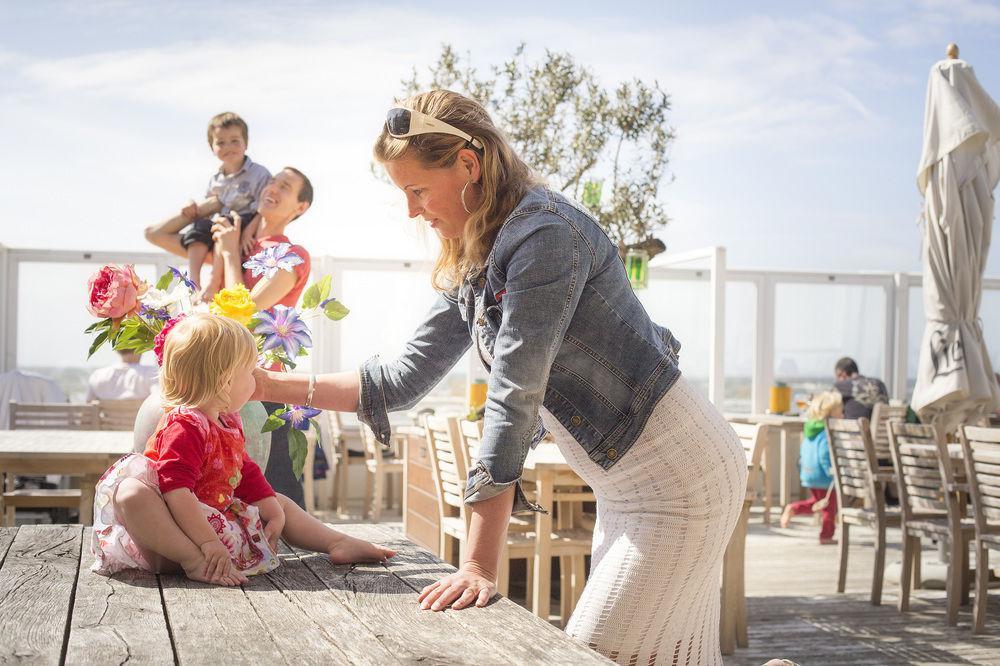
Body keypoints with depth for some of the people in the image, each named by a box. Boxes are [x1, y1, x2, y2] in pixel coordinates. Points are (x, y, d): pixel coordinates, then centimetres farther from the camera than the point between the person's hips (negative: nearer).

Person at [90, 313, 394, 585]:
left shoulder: (229, 424, 8)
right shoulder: (184, 427, -24)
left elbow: (246, 474, 21)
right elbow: (176, 490, -32)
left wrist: (275, 514, 15)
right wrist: (207, 543, -36)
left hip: (218, 514, 10)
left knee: (281, 503, 19)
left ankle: (337, 543, 15)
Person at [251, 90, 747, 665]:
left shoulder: (543, 232, -21)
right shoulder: (470, 263, 9)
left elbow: (514, 398, -25)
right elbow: (405, 378, 13)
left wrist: (480, 565, -25)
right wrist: (276, 386, 9)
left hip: (682, 480, -9)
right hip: (627, 487, 9)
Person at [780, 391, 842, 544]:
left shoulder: (810, 429, 8)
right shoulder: (828, 432, -19)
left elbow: (802, 452, 16)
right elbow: (825, 455, -29)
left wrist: (802, 469, 25)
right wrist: (831, 471, -25)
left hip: (807, 474, 8)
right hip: (822, 477, -8)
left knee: (815, 502, 25)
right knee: (830, 506, 8)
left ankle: (793, 508, 6)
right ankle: (826, 535, 13)